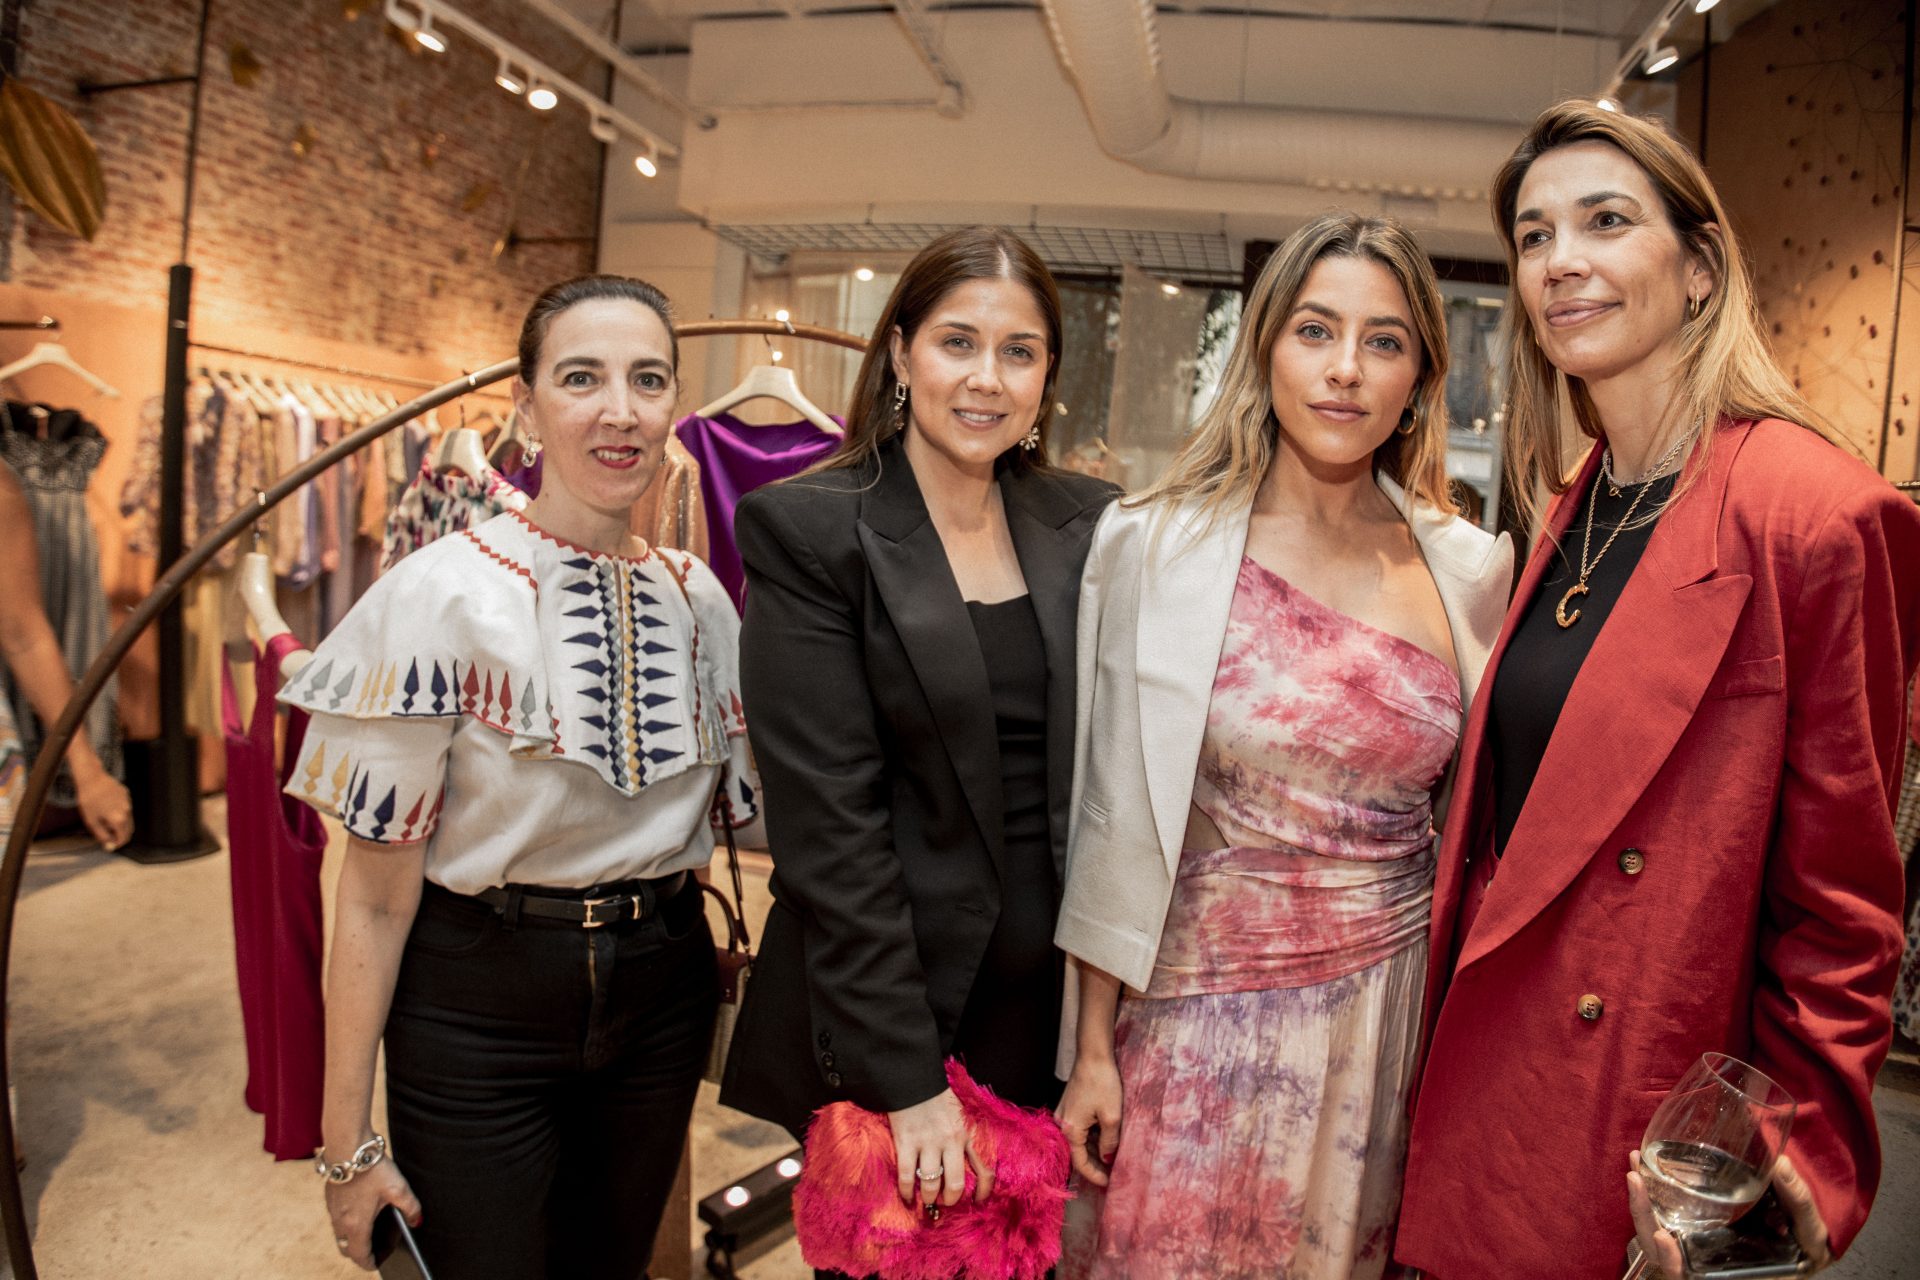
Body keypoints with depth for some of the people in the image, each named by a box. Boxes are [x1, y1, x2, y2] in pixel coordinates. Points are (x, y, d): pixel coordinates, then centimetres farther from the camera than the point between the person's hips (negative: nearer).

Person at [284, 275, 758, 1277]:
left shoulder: (698, 597, -1)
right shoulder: (441, 593, -15)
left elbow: (752, 803, 8)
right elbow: (376, 888, -12)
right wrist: (348, 1141, -9)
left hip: (662, 996, 5)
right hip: (478, 1007, -4)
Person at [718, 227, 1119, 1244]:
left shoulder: (1090, 524, 3)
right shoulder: (808, 530, -10)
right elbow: (829, 818, -14)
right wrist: (907, 1076, -14)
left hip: (1058, 1004, 4)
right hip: (881, 1015, -3)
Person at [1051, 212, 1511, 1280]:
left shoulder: (1469, 568, 0)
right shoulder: (1159, 544, -9)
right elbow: (1115, 816, -6)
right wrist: (1093, 1049, -3)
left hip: (1388, 1018, 3)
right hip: (1201, 1015, -2)